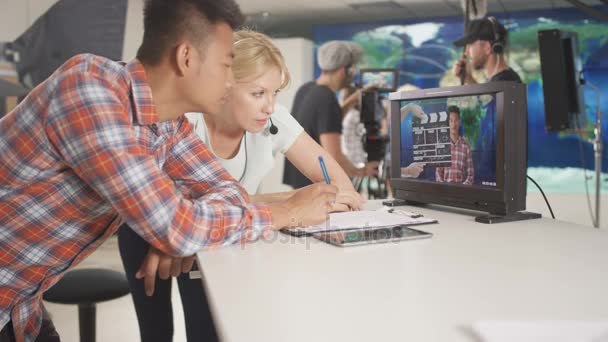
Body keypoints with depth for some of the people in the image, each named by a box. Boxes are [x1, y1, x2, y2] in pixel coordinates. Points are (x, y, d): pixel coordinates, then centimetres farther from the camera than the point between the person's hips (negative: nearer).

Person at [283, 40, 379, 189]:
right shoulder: (327, 101, -22)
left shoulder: (305, 89, 5)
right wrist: (360, 171, -6)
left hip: (297, 176, 9)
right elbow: (334, 157, -24)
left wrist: (351, 101, 19)